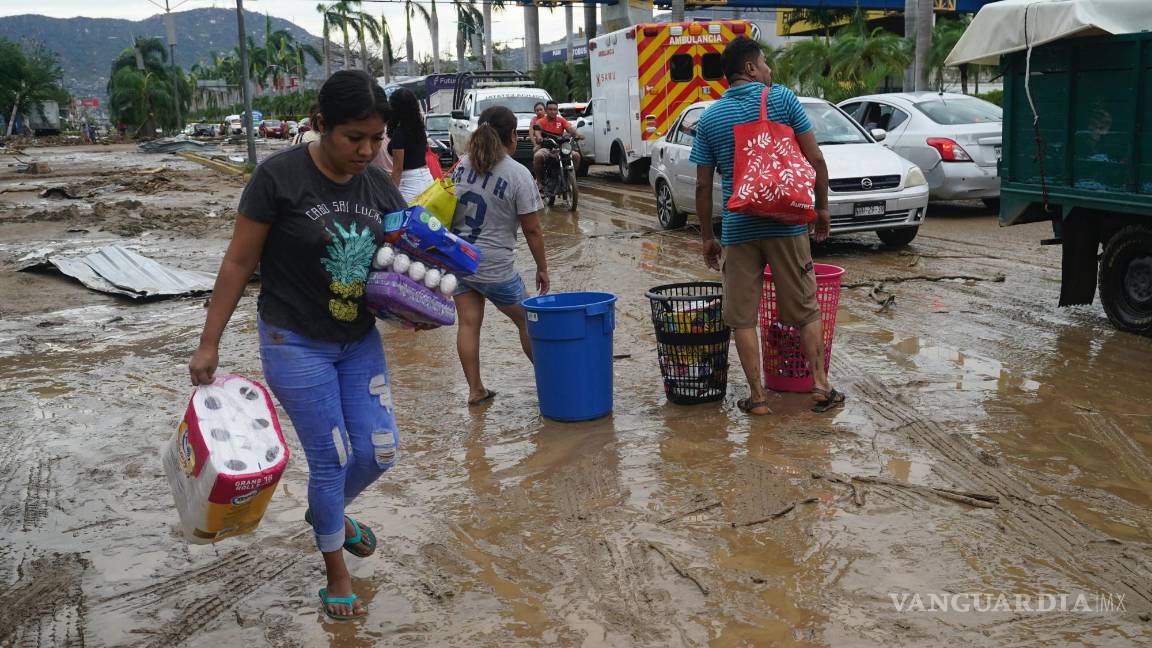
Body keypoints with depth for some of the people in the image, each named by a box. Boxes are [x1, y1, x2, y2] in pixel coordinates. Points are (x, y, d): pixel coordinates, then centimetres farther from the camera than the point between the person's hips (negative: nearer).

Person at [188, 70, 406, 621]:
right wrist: (209, 343, -9)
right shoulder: (280, 176, -17)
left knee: (380, 450, 5)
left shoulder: (381, 187, -2)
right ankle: (335, 569, 25)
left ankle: (329, 512, 39)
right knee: (331, 458, 0)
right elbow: (239, 263, -11)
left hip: (360, 340, 5)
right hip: (295, 344, -5)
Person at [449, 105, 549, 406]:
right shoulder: (518, 175, -12)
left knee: (468, 324, 10)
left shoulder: (462, 165, 3)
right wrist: (542, 268, 1)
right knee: (526, 321, 12)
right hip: (495, 267, -5)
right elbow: (532, 230, -9)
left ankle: (475, 389, 13)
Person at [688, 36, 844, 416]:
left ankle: (758, 397, 8)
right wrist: (822, 207, 8)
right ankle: (821, 388, 14)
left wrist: (707, 237, 12)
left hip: (738, 228, 1)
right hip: (786, 223, -1)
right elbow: (814, 159, -4)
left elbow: (703, 185, 4)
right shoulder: (782, 99, -1)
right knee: (806, 310, 11)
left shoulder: (709, 118, 4)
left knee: (742, 317, 7)